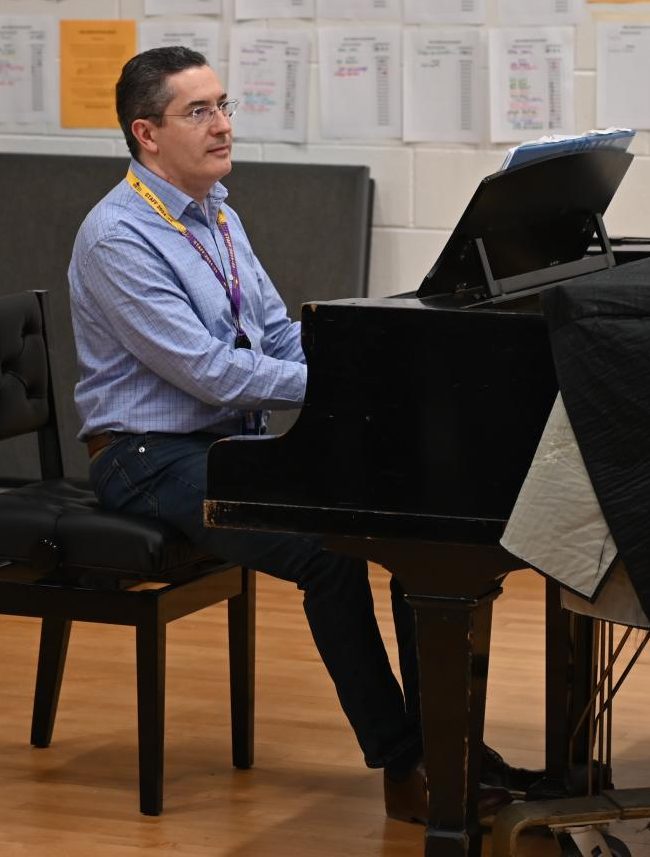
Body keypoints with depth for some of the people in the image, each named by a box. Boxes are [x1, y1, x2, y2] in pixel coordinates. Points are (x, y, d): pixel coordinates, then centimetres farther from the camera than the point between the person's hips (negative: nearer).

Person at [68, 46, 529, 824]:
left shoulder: (216, 217, 12)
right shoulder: (118, 236, -16)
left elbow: (281, 332, 15)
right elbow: (204, 370, -23)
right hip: (155, 459, -8)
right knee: (329, 552, -28)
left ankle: (435, 736, -6)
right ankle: (402, 773, -16)